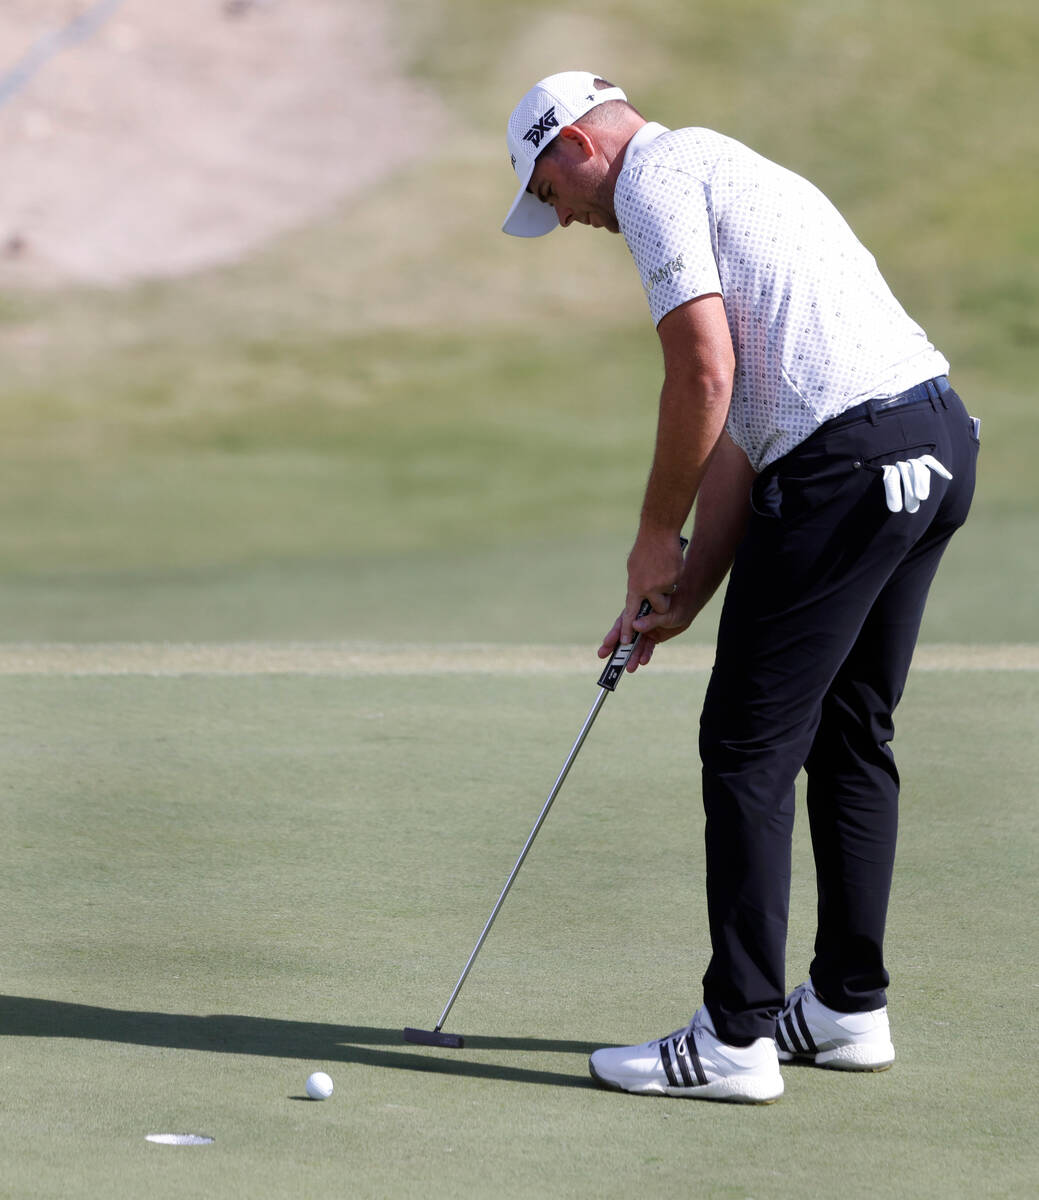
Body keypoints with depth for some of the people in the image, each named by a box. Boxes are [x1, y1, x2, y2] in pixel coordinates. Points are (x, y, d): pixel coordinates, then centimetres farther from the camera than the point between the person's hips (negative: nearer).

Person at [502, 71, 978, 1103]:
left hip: (852, 463, -10)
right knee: (850, 736, 18)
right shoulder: (725, 172, 29)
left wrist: (656, 537, 0)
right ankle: (849, 1006, 25)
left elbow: (704, 374, -12)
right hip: (939, 438, 10)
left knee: (750, 746, -4)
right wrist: (686, 592, 21)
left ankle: (736, 1036, -3)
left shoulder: (657, 175, -1)